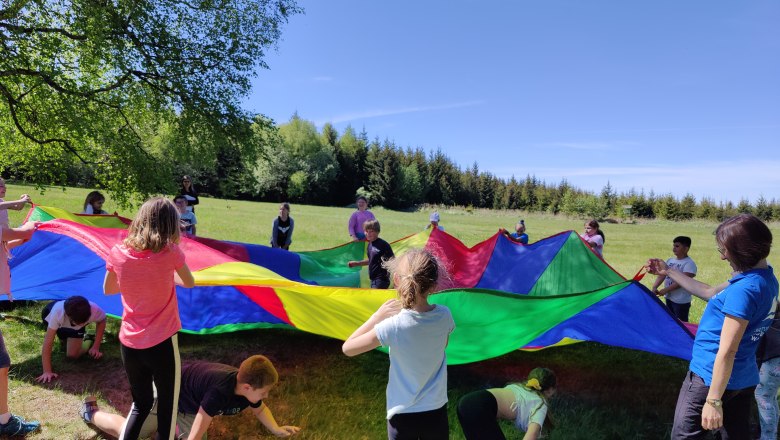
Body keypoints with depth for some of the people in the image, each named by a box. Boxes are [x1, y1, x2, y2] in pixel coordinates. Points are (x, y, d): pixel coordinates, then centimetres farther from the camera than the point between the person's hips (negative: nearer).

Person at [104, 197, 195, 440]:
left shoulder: (118, 253, -5)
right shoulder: (171, 252, -14)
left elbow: (108, 290, 12)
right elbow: (189, 283, 5)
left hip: (129, 343, 4)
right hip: (162, 343, -4)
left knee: (140, 404, 23)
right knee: (167, 408, 12)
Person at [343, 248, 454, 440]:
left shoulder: (393, 326, -24)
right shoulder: (444, 316, -14)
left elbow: (348, 348, -13)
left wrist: (378, 315, -10)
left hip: (403, 414, -3)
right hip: (436, 411, 3)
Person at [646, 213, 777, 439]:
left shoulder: (743, 290, -26)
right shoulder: (767, 279, 4)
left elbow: (727, 352, -24)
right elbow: (710, 293, 17)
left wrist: (714, 401, -20)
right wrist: (669, 272, 20)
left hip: (711, 378, -9)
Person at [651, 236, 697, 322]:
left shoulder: (689, 263, -15)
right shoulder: (670, 260, 8)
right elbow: (662, 275, 5)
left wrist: (665, 290, -25)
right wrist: (655, 287, -12)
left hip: (681, 301, -7)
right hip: (669, 298, 7)